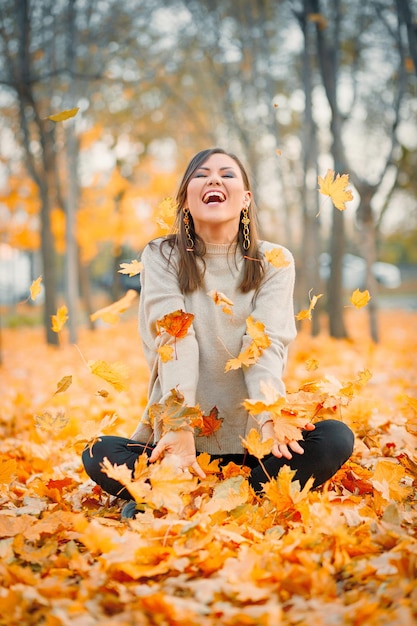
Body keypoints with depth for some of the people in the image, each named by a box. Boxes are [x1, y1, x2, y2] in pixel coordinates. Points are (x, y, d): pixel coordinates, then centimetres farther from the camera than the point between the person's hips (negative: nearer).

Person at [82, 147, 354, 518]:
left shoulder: (275, 262, 4)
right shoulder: (162, 257, 2)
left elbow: (266, 343, -11)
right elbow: (173, 341, -13)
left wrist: (270, 418, -31)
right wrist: (180, 427, -29)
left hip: (251, 438, 1)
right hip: (179, 435, -1)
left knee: (337, 438, -24)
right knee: (99, 455, -25)